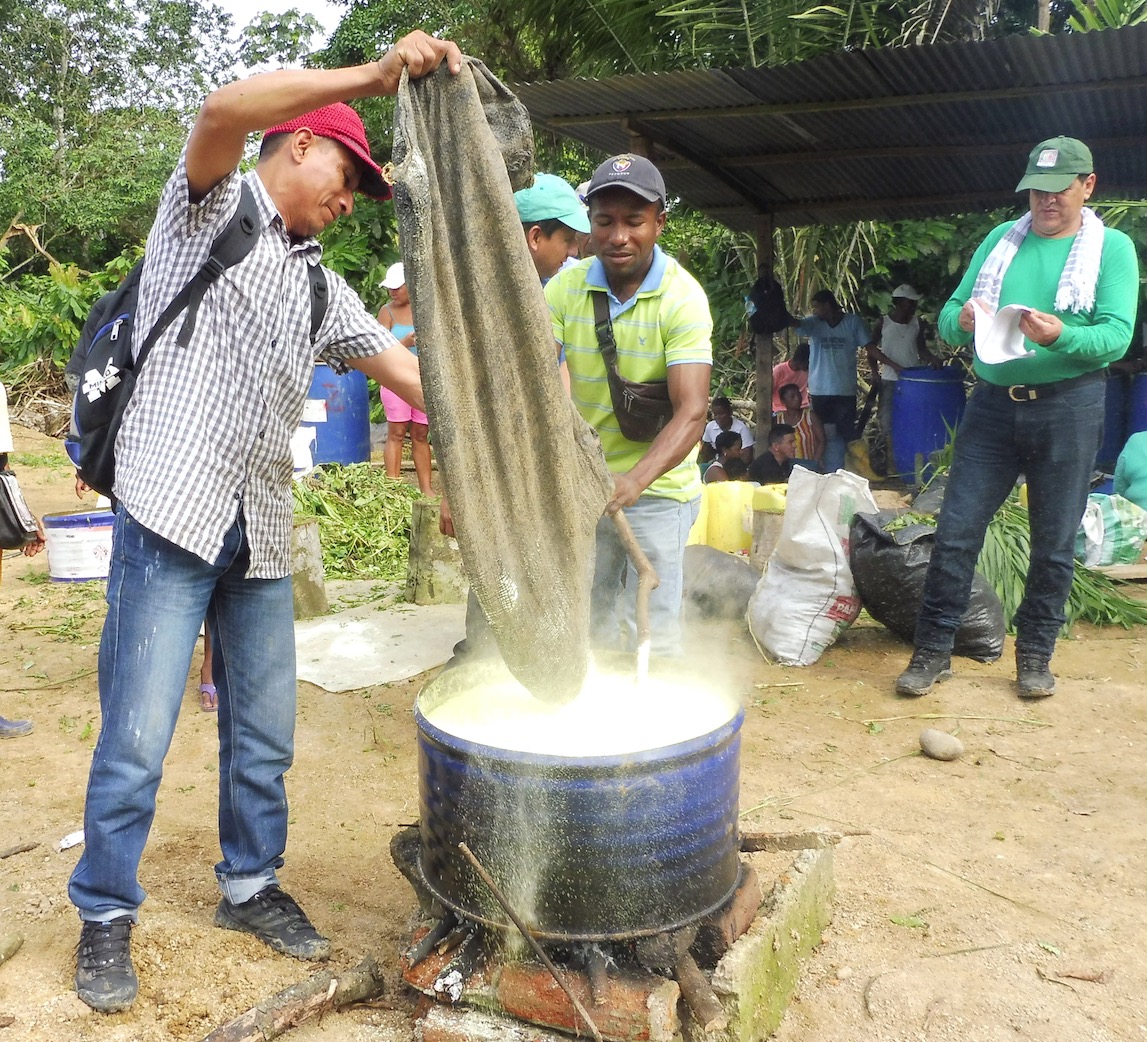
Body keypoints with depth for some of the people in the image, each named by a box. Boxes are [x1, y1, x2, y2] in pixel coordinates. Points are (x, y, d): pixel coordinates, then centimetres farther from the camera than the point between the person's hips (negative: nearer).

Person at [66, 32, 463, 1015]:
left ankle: (251, 886, 31)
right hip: (173, 513, -6)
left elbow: (404, 367, 15)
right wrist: (374, 75, -23)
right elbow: (224, 111, -18)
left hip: (262, 533, 7)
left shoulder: (321, 288, 19)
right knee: (138, 739, -1)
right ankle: (106, 917, 18)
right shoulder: (214, 207, 3)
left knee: (265, 735, 12)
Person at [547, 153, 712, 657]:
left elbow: (692, 410, -25)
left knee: (653, 636, -1)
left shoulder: (683, 297, -16)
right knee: (586, 625, 17)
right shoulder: (565, 287, -6)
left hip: (656, 489, -4)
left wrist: (637, 479, -41)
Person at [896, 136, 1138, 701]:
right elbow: (948, 316, 6)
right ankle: (933, 649, 10)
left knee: (1055, 542, 6)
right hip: (992, 402, 2)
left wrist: (1059, 336, -29)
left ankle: (1035, 653, 22)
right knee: (955, 530, 0)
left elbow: (1116, 335, -10)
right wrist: (962, 320, -18)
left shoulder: (1112, 248, 2)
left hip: (1067, 408, -2)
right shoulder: (1001, 239, 10)